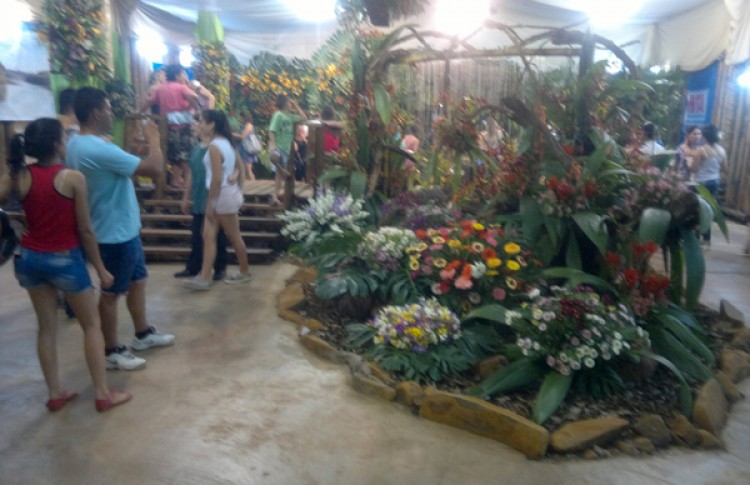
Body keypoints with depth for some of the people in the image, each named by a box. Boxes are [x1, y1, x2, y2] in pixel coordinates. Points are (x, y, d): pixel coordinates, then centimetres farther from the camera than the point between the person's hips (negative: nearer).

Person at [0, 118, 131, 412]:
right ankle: (103, 394, 14)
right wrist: (100, 268, -3)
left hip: (30, 258, 5)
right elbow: (85, 230, -12)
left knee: (47, 327, 16)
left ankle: (55, 394, 25)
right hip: (65, 260, -5)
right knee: (92, 325, 10)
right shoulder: (73, 178, -15)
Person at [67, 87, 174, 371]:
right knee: (112, 292, 4)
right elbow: (155, 169, -27)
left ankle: (143, 334, 35)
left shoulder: (77, 144, 6)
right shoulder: (99, 149, -27)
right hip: (116, 233, -10)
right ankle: (112, 352, 20)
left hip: (123, 229, 10)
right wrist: (153, 139, -11)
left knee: (137, 280, 20)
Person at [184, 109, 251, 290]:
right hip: (228, 193, 10)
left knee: (234, 237, 6)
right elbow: (240, 166, 15)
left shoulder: (214, 146, -19)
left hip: (223, 195, -10)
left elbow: (217, 178, -23)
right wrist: (239, 189, 19)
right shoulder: (225, 142, 10)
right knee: (208, 235, 6)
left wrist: (210, 203, -17)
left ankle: (244, 272, 23)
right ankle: (204, 278, 6)